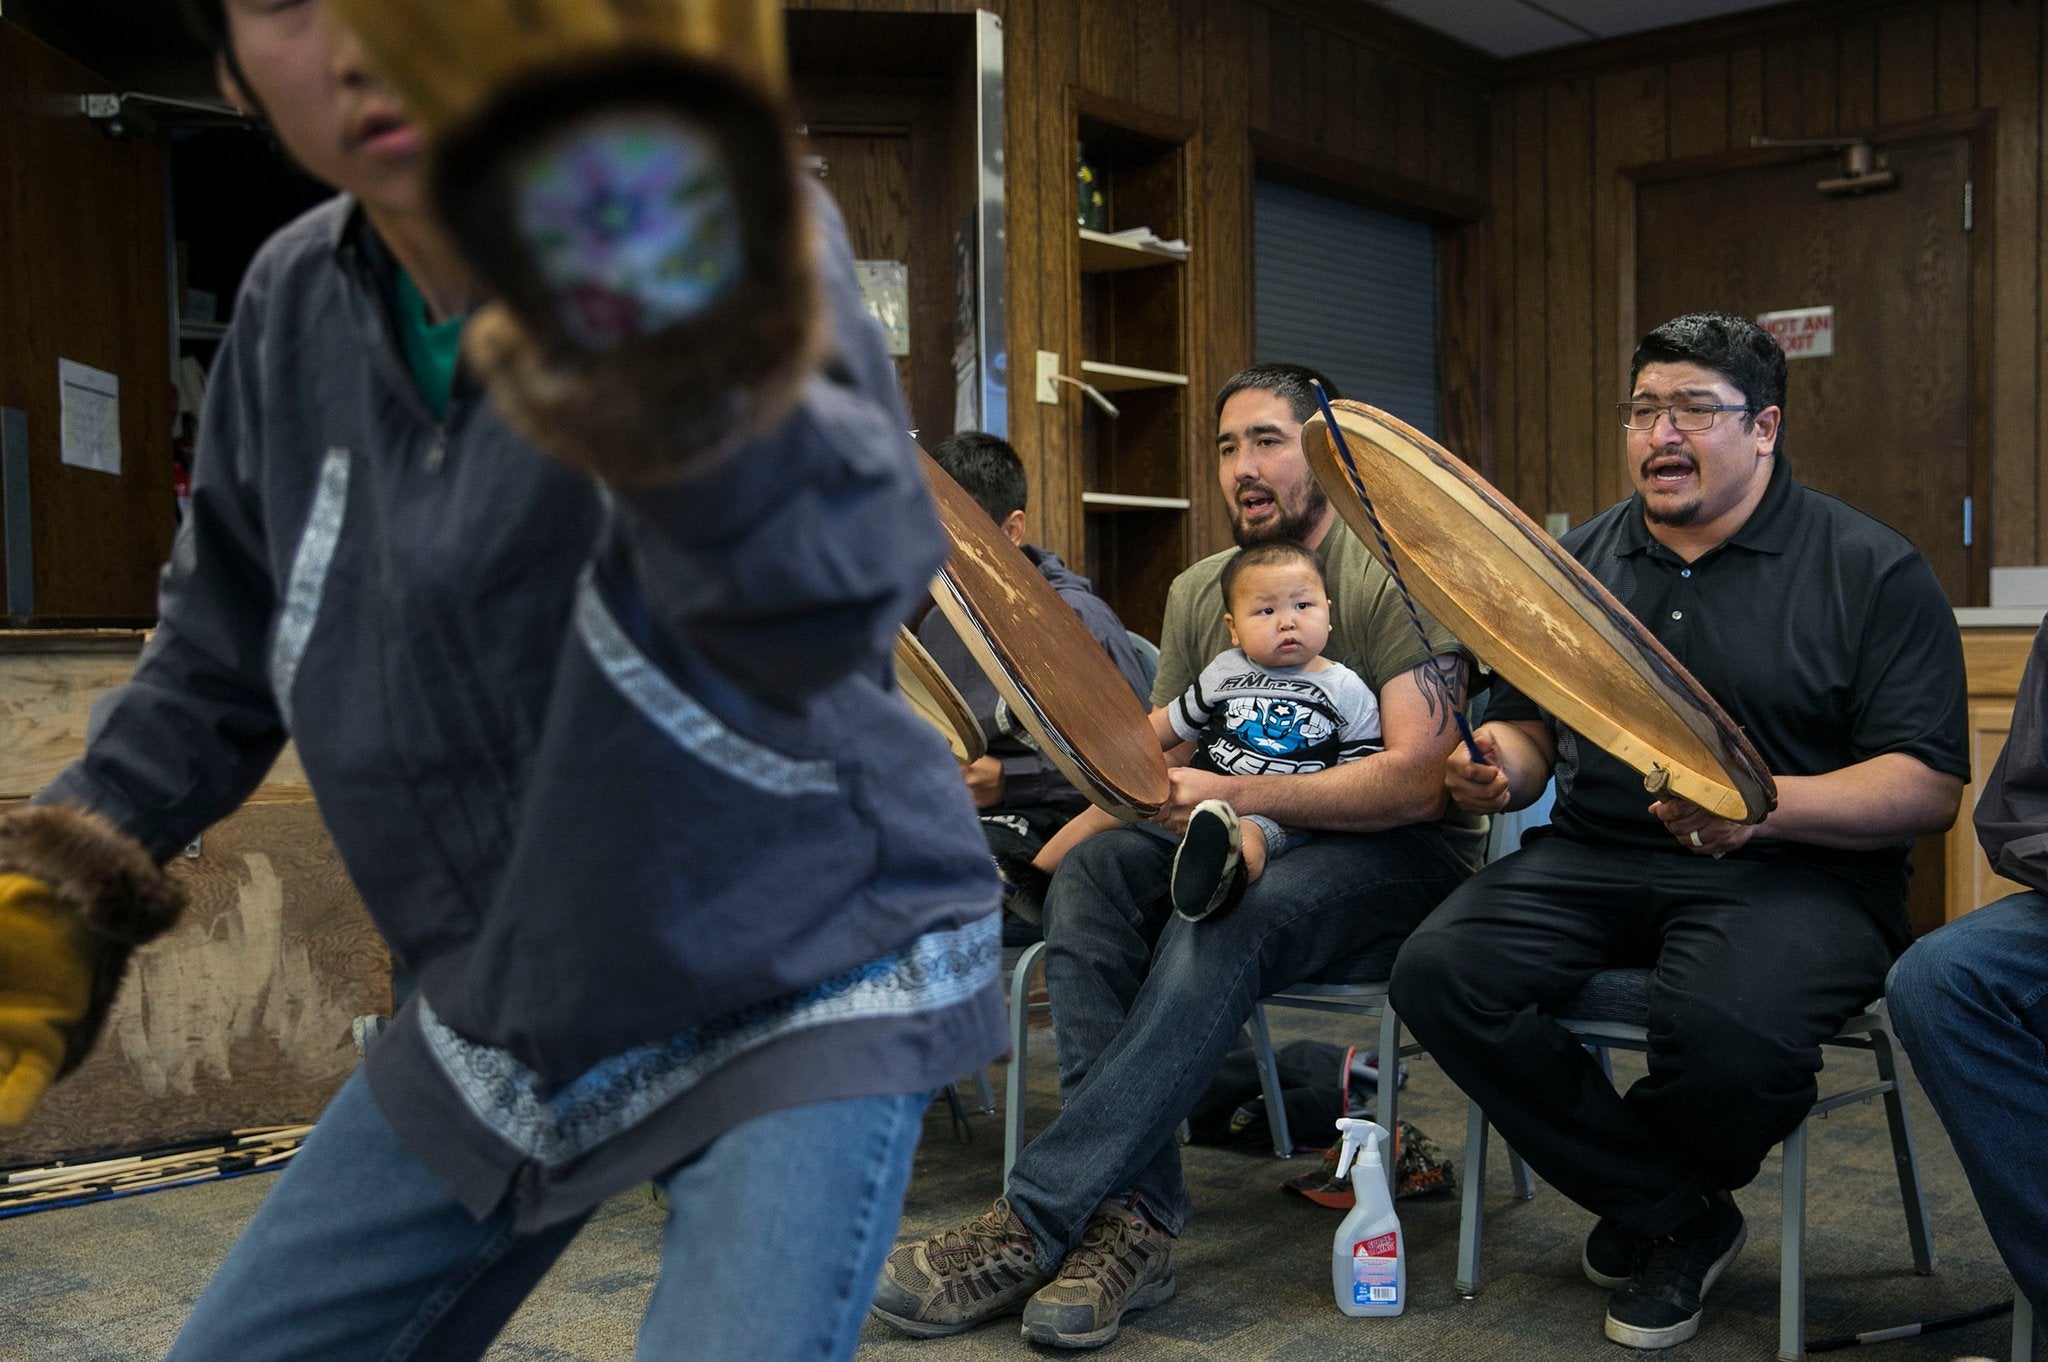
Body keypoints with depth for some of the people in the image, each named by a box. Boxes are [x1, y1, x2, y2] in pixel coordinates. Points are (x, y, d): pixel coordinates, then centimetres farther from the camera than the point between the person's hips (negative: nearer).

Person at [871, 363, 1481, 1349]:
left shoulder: (1393, 579, -8)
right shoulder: (1198, 592, 12)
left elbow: (1417, 779, -19)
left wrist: (1236, 796, -27)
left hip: (1399, 852, -6)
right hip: (1234, 845, 6)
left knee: (1223, 923, -36)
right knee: (1091, 873, -25)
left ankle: (1029, 1224, -36)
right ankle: (1135, 1220, -31)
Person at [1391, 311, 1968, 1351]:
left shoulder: (1871, 569, 0)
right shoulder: (1578, 561, 14)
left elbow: (1929, 787, -7)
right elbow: (1531, 723, 22)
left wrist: (1763, 805, -24)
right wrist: (1501, 767, -4)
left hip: (1795, 872, -4)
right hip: (1594, 856, 5)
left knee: (1729, 1033, -36)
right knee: (1438, 972, -22)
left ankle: (1641, 1210, 3)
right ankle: (1677, 1216, -5)